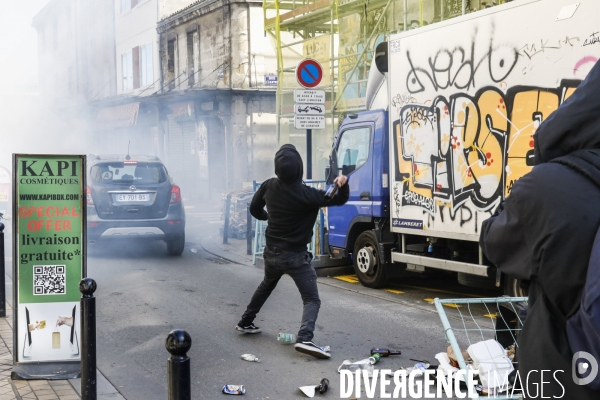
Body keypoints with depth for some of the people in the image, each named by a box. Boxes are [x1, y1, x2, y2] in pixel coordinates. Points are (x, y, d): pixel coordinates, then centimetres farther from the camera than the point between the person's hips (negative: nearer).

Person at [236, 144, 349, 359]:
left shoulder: (269, 186, -6)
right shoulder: (306, 195, -21)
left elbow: (254, 209, 11)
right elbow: (340, 199, -15)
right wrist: (343, 184, -35)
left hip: (271, 252, 6)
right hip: (295, 255, -6)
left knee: (265, 286, 32)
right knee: (312, 300, -5)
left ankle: (245, 322, 44)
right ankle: (304, 339, -27)